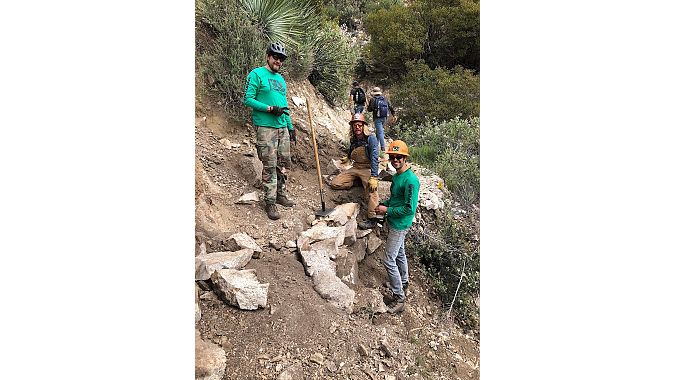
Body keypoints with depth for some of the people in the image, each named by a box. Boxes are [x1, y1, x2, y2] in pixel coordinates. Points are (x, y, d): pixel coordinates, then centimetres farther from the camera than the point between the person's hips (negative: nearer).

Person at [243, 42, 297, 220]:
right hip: (266, 127, -7)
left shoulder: (280, 78, 19)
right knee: (270, 165, -6)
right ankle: (270, 202, 3)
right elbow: (247, 99, -10)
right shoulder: (256, 74, -3)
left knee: (283, 163, 11)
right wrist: (270, 108, -18)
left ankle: (280, 194, 26)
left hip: (283, 127, 7)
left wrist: (291, 127, 18)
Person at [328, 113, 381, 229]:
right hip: (355, 168, 6)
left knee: (371, 189, -33)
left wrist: (374, 177, -31)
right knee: (334, 184, -8)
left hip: (368, 169, -6)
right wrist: (347, 158, 52)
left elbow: (374, 158, -22)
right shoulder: (353, 140, 7)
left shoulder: (371, 139, -12)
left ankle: (372, 219, -35)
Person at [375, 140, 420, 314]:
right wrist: (383, 204, 3)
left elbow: (410, 209, -26)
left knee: (389, 260, -6)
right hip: (394, 223, 10)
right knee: (400, 254, 24)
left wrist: (387, 210, -19)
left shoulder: (411, 180, -25)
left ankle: (399, 299, 6)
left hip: (400, 225, -10)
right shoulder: (396, 176, 5)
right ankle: (403, 285, 44)